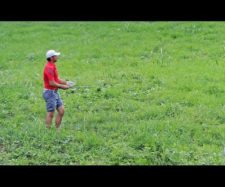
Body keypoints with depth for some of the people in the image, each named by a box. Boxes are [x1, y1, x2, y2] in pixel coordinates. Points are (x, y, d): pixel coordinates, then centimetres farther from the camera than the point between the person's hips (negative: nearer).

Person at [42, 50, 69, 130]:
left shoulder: (53, 66, 13)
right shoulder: (49, 68, -20)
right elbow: (52, 83, -23)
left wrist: (66, 83, 6)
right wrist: (62, 86, -12)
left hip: (55, 92, 10)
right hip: (50, 92, -10)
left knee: (61, 110, 9)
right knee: (50, 114, -3)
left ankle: (57, 129, 14)